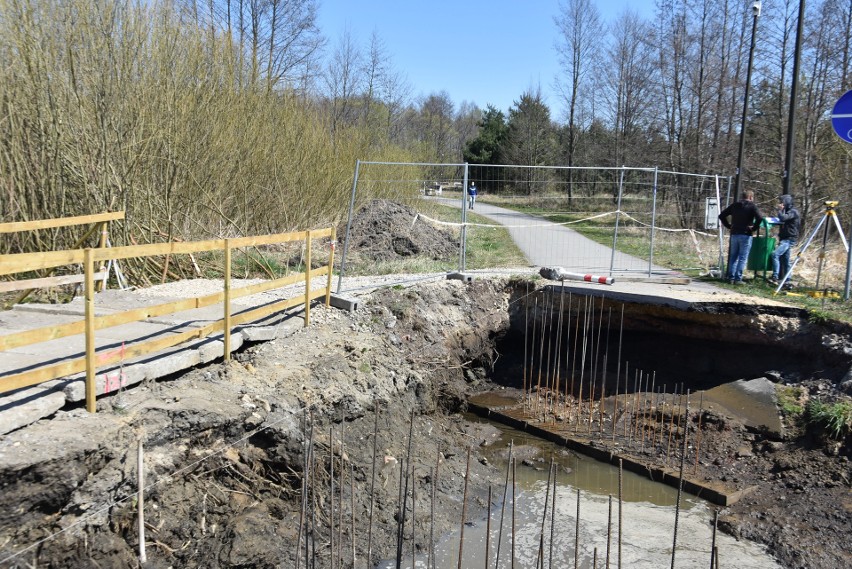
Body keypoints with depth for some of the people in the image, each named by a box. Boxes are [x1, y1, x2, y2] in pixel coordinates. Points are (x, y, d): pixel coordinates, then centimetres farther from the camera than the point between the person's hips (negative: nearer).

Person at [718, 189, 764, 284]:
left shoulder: (734, 205, 10)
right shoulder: (752, 206, -4)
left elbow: (721, 215, 11)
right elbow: (760, 218, -19)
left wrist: (729, 226, 11)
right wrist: (754, 228, -7)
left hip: (734, 234, 5)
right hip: (745, 235, -5)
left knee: (733, 257, 12)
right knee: (742, 258, -1)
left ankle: (731, 278, 10)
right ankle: (738, 279, -3)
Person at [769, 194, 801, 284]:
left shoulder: (793, 212, -10)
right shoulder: (787, 211, 19)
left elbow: (783, 218, -26)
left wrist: (780, 210, -11)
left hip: (789, 239, -10)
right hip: (785, 239, 10)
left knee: (775, 254, -24)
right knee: (785, 260, 10)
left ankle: (775, 277, -29)